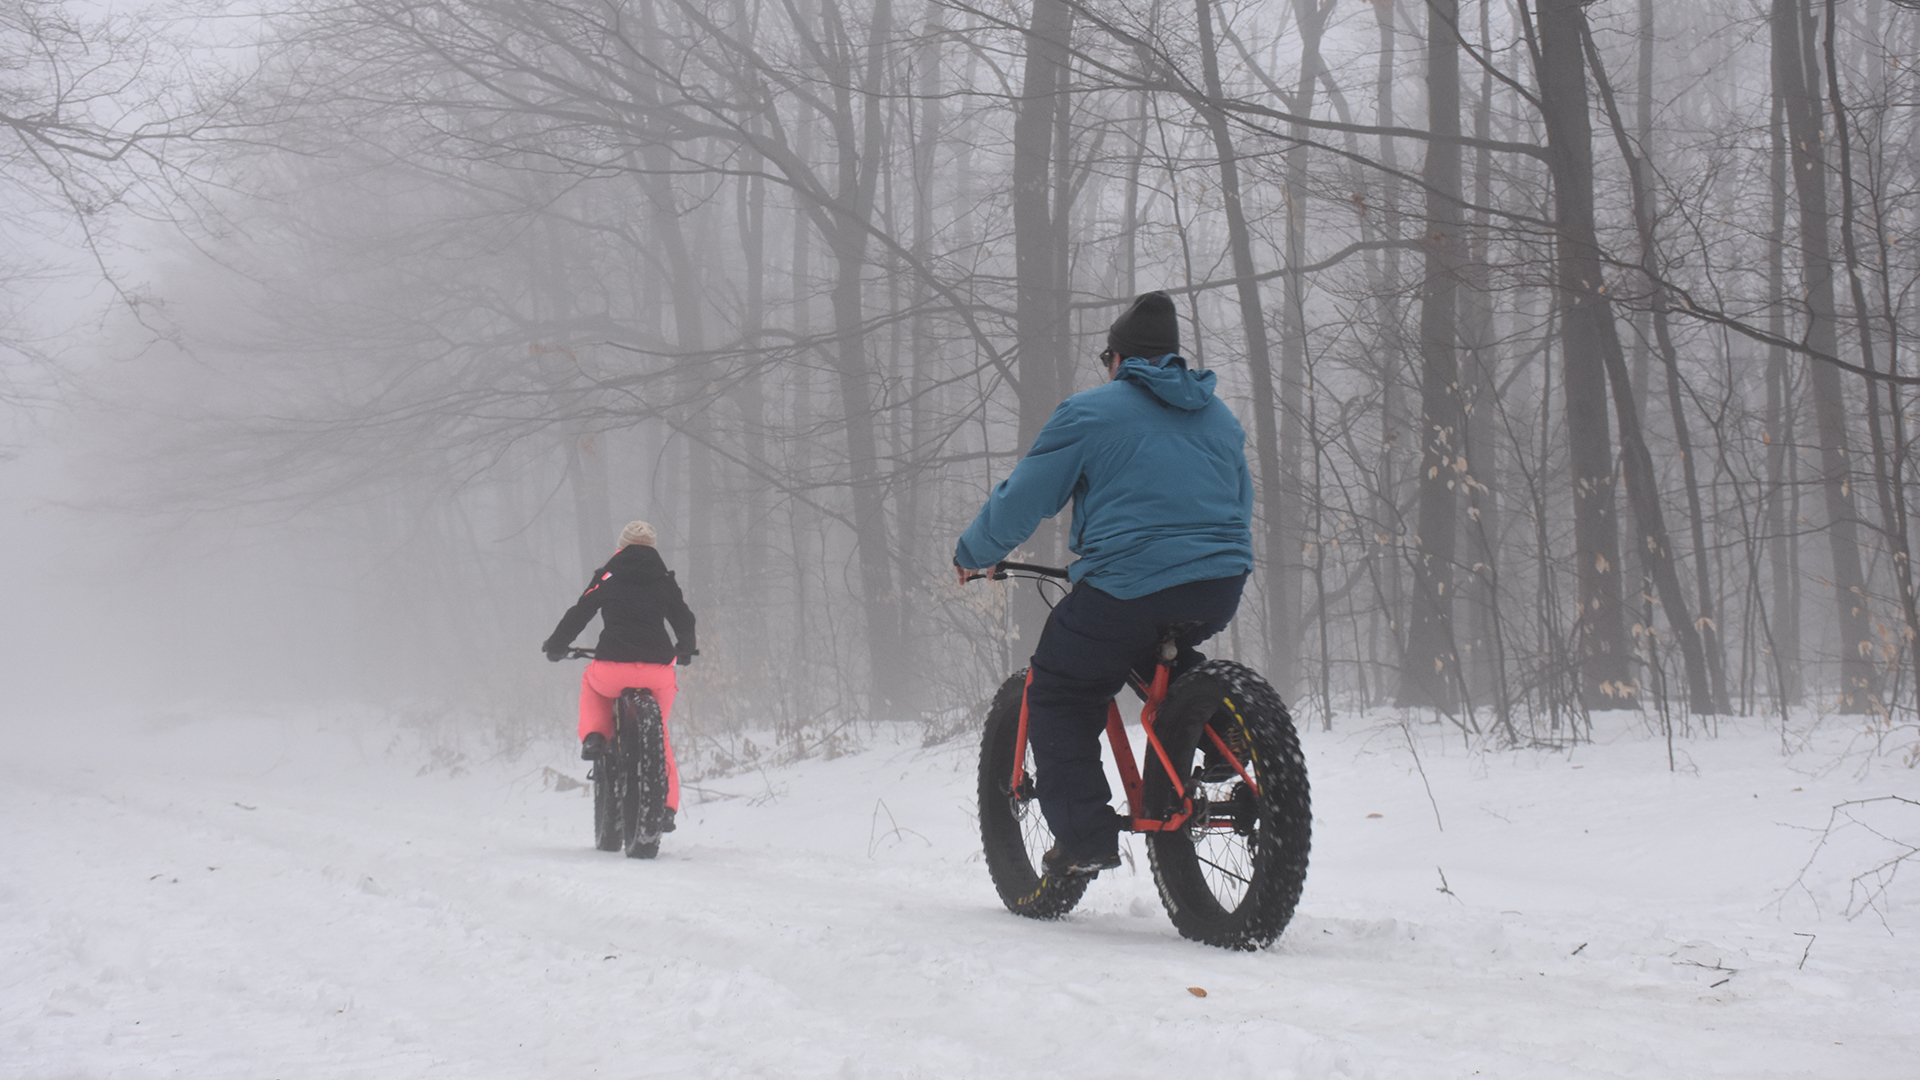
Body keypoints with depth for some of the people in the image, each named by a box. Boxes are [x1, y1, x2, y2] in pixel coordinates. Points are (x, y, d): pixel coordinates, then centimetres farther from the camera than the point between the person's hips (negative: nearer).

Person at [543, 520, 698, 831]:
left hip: (612, 670, -1)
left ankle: (593, 736, 12)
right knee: (659, 734, 23)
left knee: (591, 682, 36)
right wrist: (684, 652, 41)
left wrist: (556, 645, 28)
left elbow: (578, 614, 11)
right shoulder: (665, 581, 14)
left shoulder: (608, 577, 10)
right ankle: (667, 807, 15)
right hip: (657, 672, 1)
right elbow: (685, 621, 20)